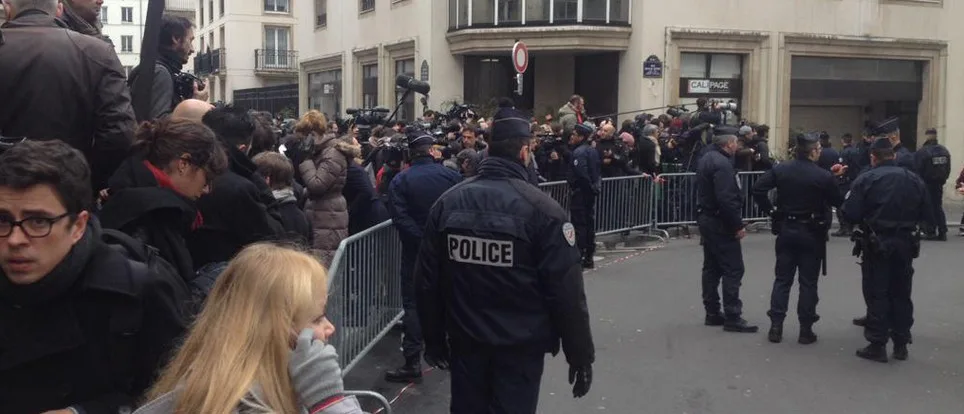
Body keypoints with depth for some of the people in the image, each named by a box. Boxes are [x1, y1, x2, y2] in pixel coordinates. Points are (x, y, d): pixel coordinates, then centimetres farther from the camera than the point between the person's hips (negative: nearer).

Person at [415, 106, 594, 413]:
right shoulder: (542, 208, -15)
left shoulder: (448, 202, -1)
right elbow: (566, 291, -14)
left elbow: (427, 281, 4)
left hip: (465, 340, 4)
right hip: (521, 344, -4)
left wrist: (434, 339, 15)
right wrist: (580, 353, -4)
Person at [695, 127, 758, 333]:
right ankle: (732, 317, -4)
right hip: (720, 223, -10)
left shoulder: (707, 158, 11)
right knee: (733, 269, -6)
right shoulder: (722, 164, -20)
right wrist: (738, 225, -20)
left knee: (712, 267, 13)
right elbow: (726, 199, -26)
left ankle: (712, 313, 19)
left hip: (706, 218, 10)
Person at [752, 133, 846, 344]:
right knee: (808, 282, 5)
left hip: (786, 230, 3)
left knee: (782, 279, 10)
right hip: (812, 233, -3)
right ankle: (806, 330, 9)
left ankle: (776, 326, 8)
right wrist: (832, 180, 11)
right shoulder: (823, 176, -12)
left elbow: (757, 189, -8)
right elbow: (839, 201, -2)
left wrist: (771, 210, -1)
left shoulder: (780, 169, -3)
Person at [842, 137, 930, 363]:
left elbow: (849, 214, -16)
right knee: (901, 294, 14)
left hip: (877, 244, -4)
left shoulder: (866, 179, -11)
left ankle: (877, 345, 6)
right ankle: (901, 344, 21)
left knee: (876, 294, 4)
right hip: (906, 243, 4)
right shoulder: (915, 180, 2)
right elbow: (925, 216, 4)